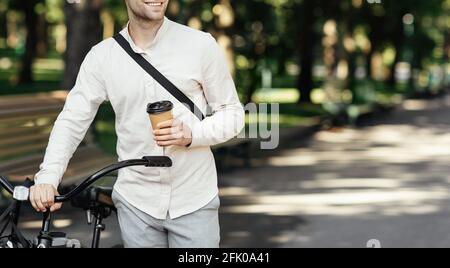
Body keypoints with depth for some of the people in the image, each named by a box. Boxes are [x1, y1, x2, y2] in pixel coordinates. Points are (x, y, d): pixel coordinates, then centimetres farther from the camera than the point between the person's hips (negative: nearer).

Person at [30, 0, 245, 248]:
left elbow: (233, 114, 1)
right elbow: (72, 120, -1)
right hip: (135, 203, 1)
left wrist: (191, 135, -18)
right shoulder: (101, 56, 0)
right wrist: (48, 177, -17)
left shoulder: (200, 44, -4)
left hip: (194, 202, -1)